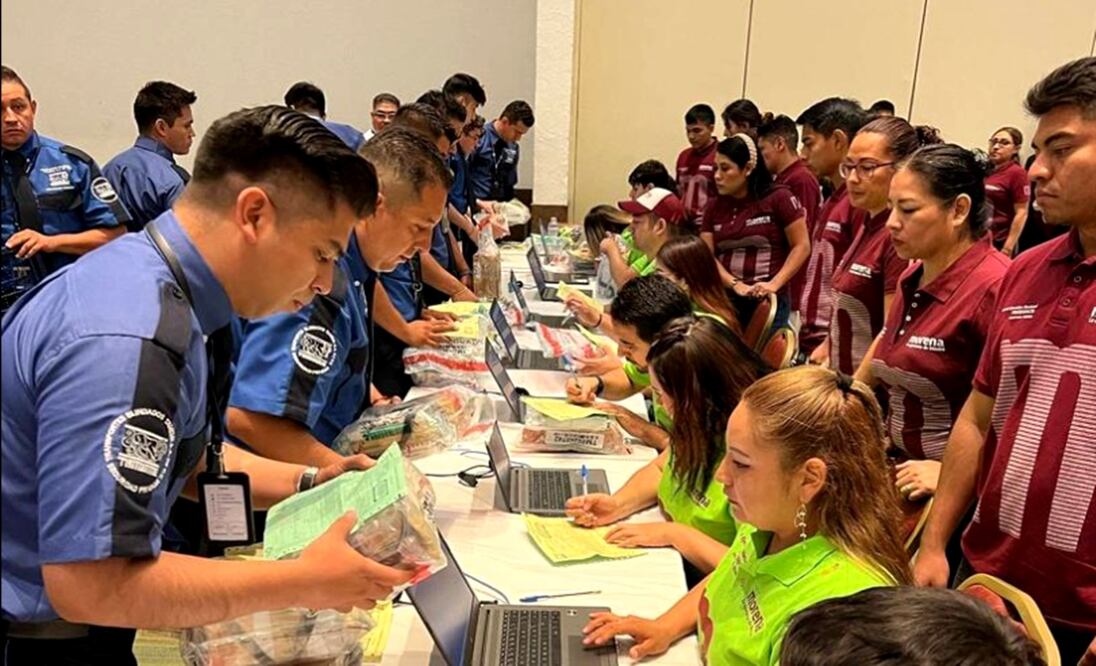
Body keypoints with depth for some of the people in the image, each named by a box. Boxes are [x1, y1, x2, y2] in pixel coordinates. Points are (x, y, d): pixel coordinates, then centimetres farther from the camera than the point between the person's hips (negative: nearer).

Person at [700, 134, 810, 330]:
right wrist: (736, 285, -13)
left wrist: (774, 284, -15)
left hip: (768, 301, -4)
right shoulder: (714, 207, 8)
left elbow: (801, 247, -4)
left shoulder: (778, 198, -4)